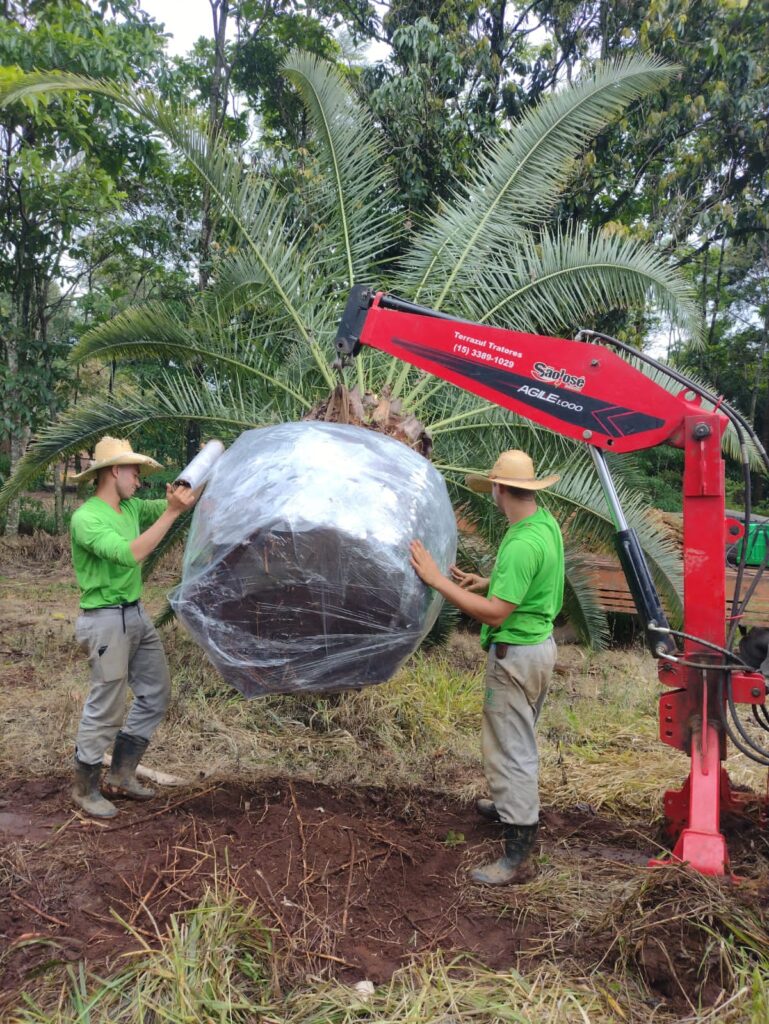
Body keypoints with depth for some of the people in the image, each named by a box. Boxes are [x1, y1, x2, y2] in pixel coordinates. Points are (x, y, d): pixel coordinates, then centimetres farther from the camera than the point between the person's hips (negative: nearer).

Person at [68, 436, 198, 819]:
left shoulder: (131, 507, 7)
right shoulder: (86, 518, -18)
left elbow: (182, 500, 12)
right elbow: (130, 554, -31)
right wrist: (172, 513, -30)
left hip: (137, 614, 9)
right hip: (106, 620, -9)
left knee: (156, 693, 15)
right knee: (105, 709, 1)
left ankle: (121, 775, 28)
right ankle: (85, 790, 21)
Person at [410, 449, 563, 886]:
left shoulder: (522, 544, -28)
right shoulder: (546, 522, 3)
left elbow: (495, 613, -28)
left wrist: (439, 580, -27)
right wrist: (489, 582, 11)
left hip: (516, 655, -10)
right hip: (540, 642, 10)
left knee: (510, 748, 0)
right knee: (522, 739, 28)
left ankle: (519, 856, 11)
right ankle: (516, 805, 49)